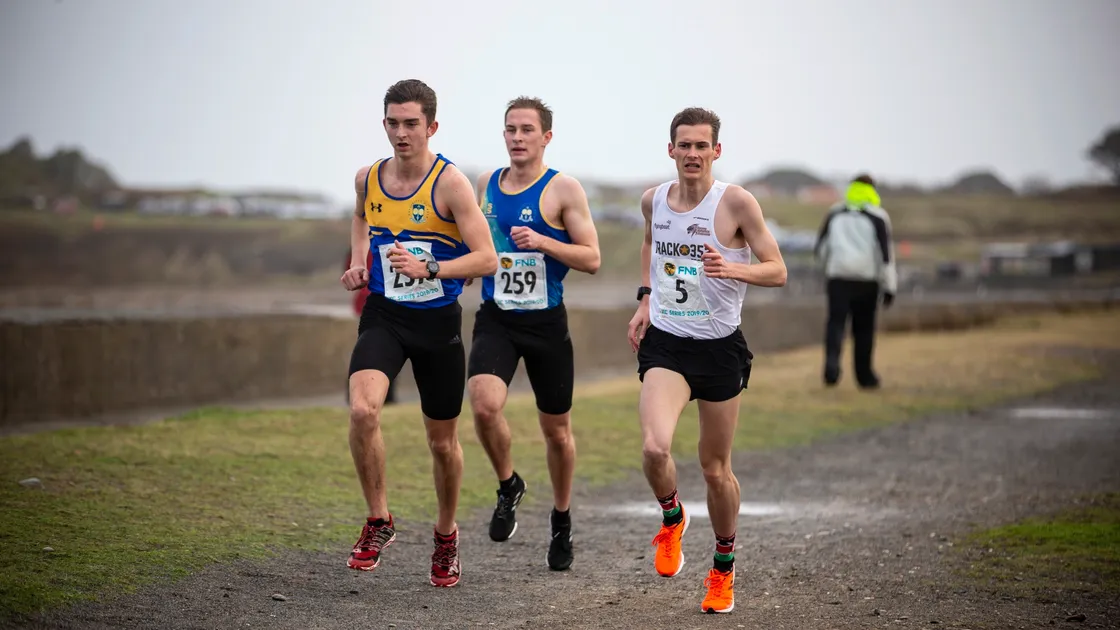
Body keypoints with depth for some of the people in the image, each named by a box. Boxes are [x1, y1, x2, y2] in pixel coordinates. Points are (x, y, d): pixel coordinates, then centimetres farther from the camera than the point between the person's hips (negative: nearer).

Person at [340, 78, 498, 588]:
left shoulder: (450, 183, -13)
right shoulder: (368, 178, 1)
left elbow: (486, 259, -16)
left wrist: (428, 269, -29)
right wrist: (358, 261, 6)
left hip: (438, 321, -2)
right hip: (383, 315, 2)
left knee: (442, 441, 10)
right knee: (362, 410, -25)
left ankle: (446, 535, 35)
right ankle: (379, 521, -8)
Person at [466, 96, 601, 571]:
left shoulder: (564, 189, -6)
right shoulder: (487, 184, 8)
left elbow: (591, 259, -10)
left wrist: (542, 242, -23)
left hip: (546, 322, -2)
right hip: (495, 319, 2)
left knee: (556, 429, 10)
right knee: (484, 405, -24)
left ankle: (561, 518, 33)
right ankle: (508, 487, 3)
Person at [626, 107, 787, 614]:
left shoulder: (736, 202, -11)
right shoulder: (653, 200, 2)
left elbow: (776, 271, -10)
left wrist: (731, 269, -29)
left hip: (720, 347, -2)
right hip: (665, 344, 2)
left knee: (716, 468, 8)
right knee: (654, 448, -23)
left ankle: (723, 568, 31)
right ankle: (671, 518, 10)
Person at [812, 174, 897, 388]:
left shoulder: (834, 213, 10)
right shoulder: (878, 216, 1)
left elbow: (820, 249, 14)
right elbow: (886, 252, -4)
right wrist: (889, 287, -1)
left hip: (837, 276, 1)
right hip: (867, 279, -1)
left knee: (836, 321, -5)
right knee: (864, 327, 10)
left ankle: (832, 360, -31)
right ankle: (864, 375, 17)